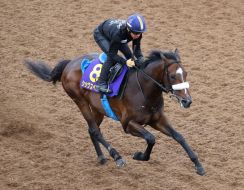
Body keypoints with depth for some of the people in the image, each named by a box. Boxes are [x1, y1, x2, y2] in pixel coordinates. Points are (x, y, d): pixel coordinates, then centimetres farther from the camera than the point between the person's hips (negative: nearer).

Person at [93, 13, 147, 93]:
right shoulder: (117, 33, -46)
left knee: (129, 55, -1)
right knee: (111, 57, -26)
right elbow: (112, 53, -38)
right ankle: (101, 83, -19)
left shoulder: (137, 33, -28)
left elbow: (136, 48, -15)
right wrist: (125, 62, -50)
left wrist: (141, 58, -35)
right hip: (100, 34, -7)